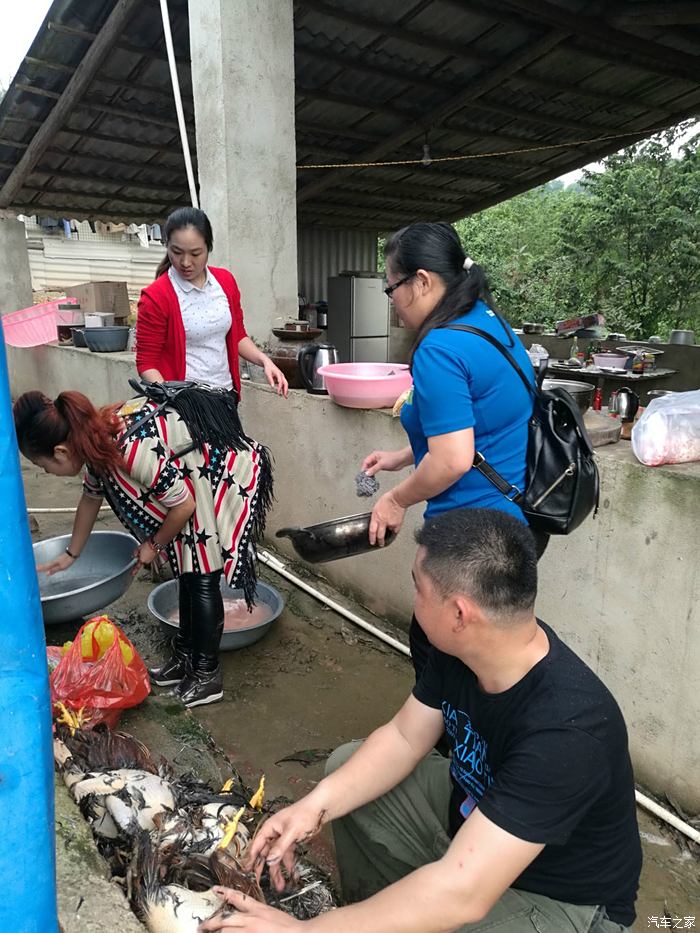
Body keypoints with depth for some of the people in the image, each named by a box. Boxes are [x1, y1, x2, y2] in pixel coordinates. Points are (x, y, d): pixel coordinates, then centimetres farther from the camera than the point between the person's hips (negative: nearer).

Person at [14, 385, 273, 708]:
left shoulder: (132, 451, -33)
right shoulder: (97, 436, -4)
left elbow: (184, 505, -23)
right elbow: (91, 497, 15)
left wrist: (154, 545, -4)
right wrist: (71, 554, 27)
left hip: (229, 474, -9)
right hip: (200, 477, 9)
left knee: (202, 579, -3)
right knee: (188, 572, 14)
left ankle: (208, 675, 13)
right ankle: (184, 657, 29)